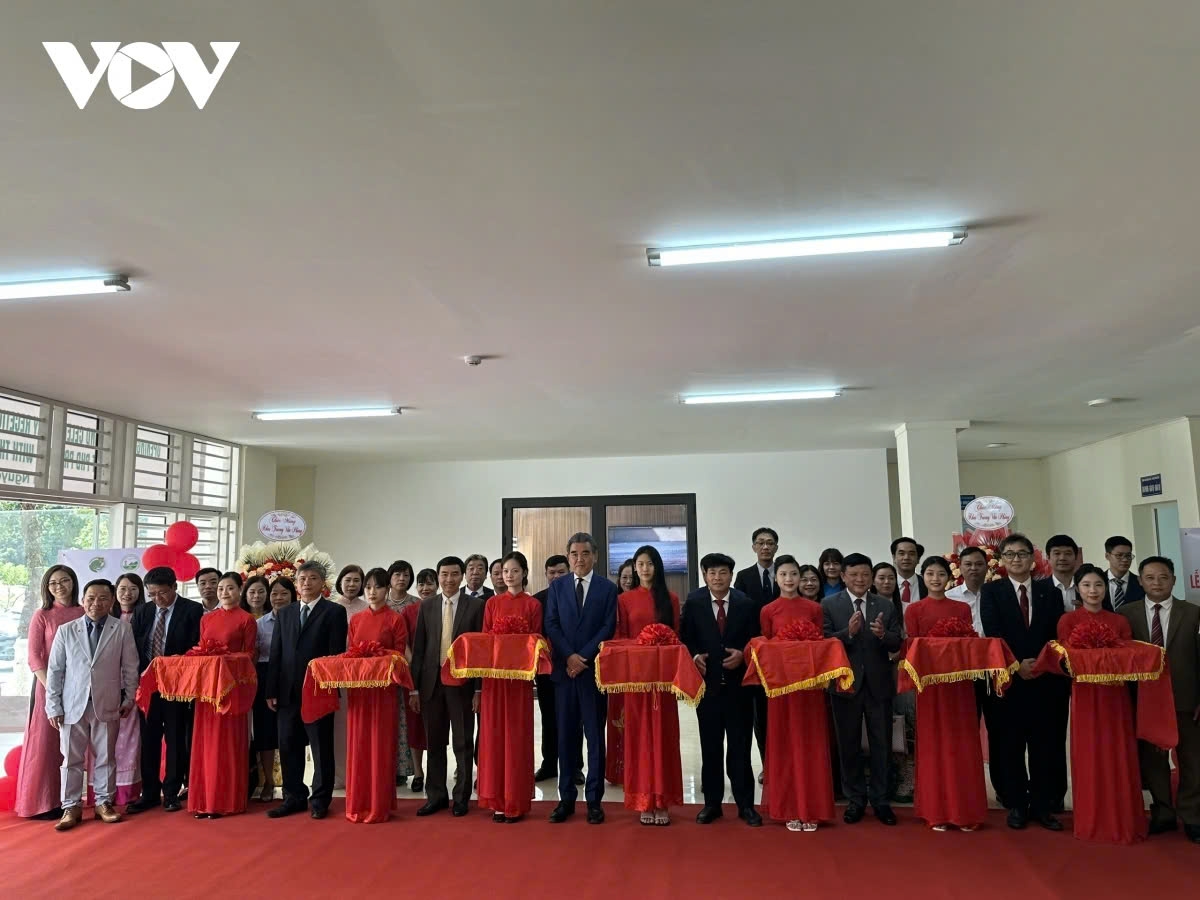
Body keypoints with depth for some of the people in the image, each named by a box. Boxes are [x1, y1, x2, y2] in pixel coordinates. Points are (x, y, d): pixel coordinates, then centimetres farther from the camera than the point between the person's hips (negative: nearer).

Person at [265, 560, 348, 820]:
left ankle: (320, 800, 14)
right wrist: (272, 690, 4)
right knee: (288, 745, 9)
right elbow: (275, 653, 10)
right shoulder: (284, 613, 13)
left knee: (321, 746, 4)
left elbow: (336, 654, -7)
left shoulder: (334, 612, -2)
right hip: (288, 691, 5)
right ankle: (294, 796, 22)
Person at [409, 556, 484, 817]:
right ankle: (436, 796, 23)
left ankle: (461, 797, 19)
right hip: (432, 681, 3)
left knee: (463, 743, 7)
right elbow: (418, 648, 6)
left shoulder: (476, 605, -2)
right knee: (435, 743, 11)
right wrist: (414, 688, 2)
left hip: (462, 681, -2)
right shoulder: (427, 606, 6)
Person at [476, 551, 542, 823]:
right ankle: (497, 800, 13)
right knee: (493, 735, 4)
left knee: (517, 736, 1)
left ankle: (516, 802, 9)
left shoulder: (533, 605, 1)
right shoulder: (492, 603, 9)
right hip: (493, 674, 3)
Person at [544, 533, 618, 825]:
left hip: (593, 669, -1)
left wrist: (584, 658, -12)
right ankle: (566, 798, 14)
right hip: (563, 668, 2)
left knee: (595, 736, 3)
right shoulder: (557, 586, 8)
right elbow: (551, 625, 1)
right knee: (565, 736, 6)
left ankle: (594, 800, 11)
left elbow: (608, 628, -3)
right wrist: (569, 656, -11)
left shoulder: (608, 588, 3)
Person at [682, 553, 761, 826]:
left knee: (740, 746, 6)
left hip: (738, 683, 0)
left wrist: (742, 654, -15)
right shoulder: (693, 602, -1)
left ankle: (745, 804, 18)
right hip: (707, 683, 0)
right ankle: (712, 803, 21)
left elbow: (755, 639, 3)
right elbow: (685, 637, 1)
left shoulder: (746, 603, -1)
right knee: (710, 747, 10)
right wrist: (695, 656, -16)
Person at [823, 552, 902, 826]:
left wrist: (883, 634, -23)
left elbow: (897, 644, -2)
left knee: (881, 745, 10)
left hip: (879, 684, 2)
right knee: (849, 745, 10)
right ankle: (856, 799, 24)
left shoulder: (886, 606, 4)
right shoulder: (829, 605, -3)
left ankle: (880, 800, 24)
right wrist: (848, 632, -26)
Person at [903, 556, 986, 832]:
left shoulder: (962, 608, 9)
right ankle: (936, 812, 9)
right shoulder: (914, 610, 3)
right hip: (929, 681, -2)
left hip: (959, 681, 2)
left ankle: (965, 811, 13)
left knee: (962, 744, 4)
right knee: (933, 744, 3)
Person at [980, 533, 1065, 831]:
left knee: (1045, 744, 5)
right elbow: (993, 634, -6)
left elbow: (1057, 636, 4)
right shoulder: (991, 591, 3)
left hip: (1045, 680, 2)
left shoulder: (1050, 592, 10)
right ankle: (1016, 805, 15)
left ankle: (1042, 805, 17)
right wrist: (1017, 665, -15)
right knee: (1010, 745, 4)